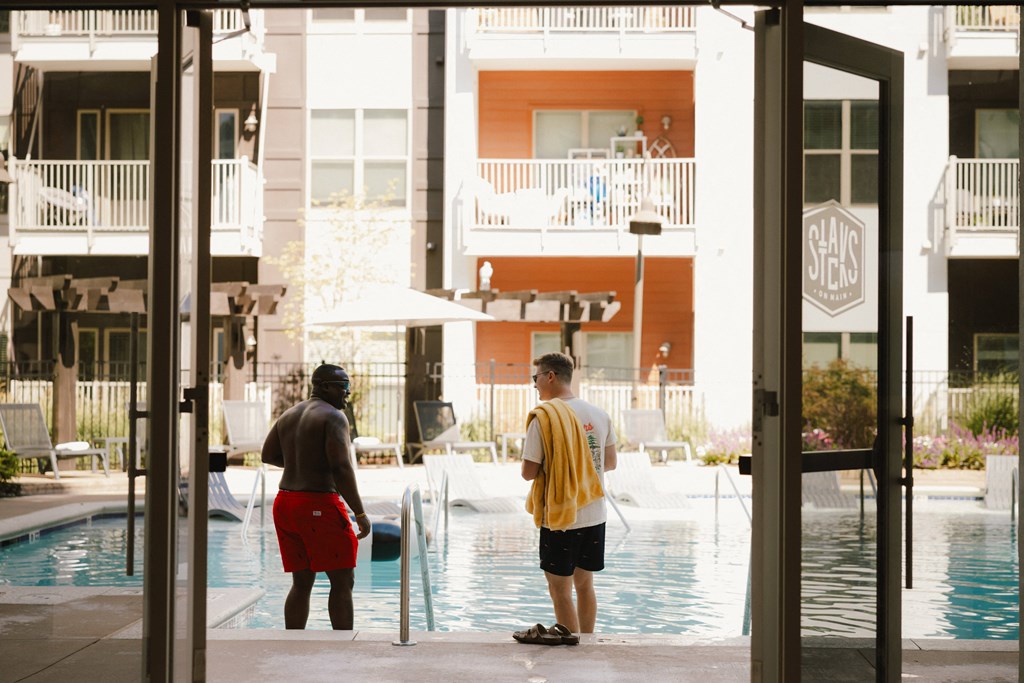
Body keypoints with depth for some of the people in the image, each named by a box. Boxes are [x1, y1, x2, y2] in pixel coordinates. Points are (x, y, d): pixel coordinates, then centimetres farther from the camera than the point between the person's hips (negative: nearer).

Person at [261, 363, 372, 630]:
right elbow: (341, 468, -19)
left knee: (302, 583, 13)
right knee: (343, 581, -1)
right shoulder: (334, 417, -11)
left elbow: (268, 455, 21)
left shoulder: (289, 415, 14)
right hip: (319, 506, -8)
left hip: (285, 504, 8)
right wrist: (360, 514, -16)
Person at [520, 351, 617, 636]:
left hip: (560, 517, -6)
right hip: (595, 514, 6)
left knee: (560, 589, 4)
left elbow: (529, 472, -13)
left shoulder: (543, 417, -14)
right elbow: (610, 462, 14)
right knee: (585, 584, 16)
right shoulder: (599, 414, 4)